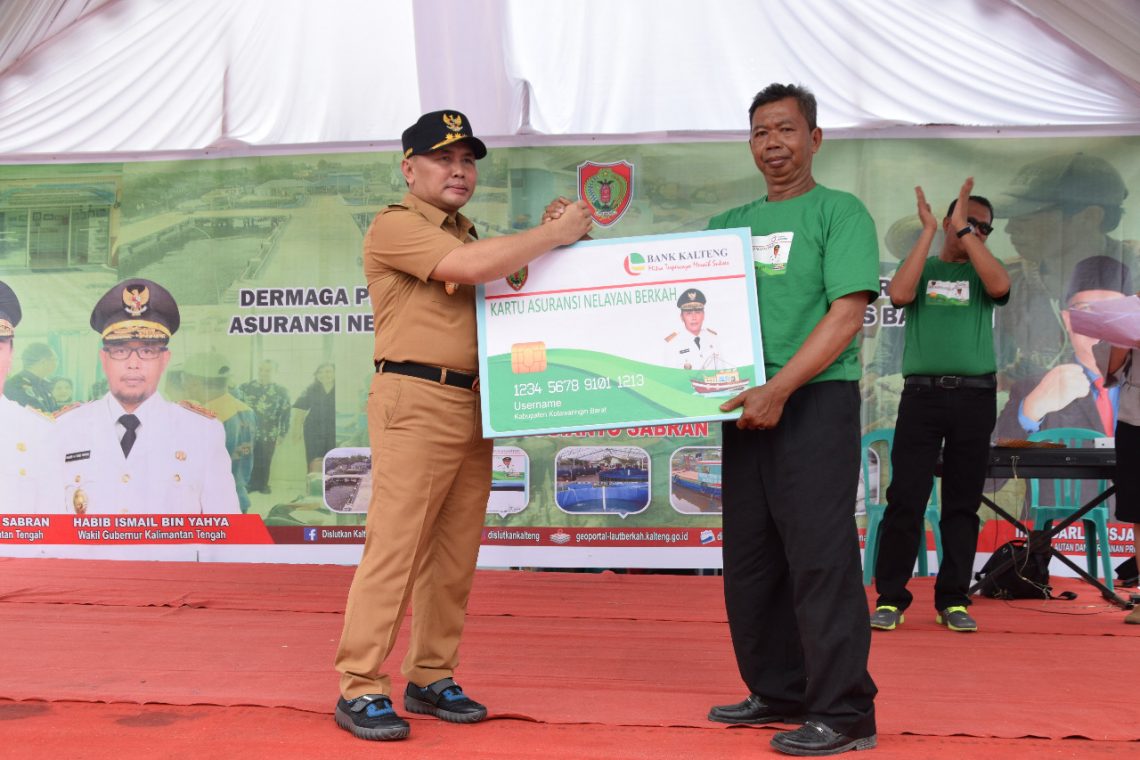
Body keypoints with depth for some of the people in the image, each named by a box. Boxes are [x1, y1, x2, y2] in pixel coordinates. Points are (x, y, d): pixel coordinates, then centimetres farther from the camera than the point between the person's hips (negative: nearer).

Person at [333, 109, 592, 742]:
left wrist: (546, 239, 10)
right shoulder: (395, 225, -4)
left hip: (472, 406, 8)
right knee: (394, 548, -8)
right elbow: (473, 267, -18)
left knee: (454, 556, 9)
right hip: (415, 402, -8)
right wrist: (557, 233, -9)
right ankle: (360, 689, -1)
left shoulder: (468, 236, 23)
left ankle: (431, 678, 19)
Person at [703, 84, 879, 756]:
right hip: (747, 406, 6)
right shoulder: (732, 224, 16)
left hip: (816, 400, -6)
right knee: (751, 557, 10)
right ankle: (777, 693, 24)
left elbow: (847, 314, -10)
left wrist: (779, 390, -19)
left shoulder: (839, 211, -1)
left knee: (819, 557, -6)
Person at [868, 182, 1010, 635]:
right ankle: (890, 598, 2)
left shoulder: (981, 272, 14)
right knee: (905, 499, -5)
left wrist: (964, 231, -7)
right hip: (921, 393, -1)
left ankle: (953, 600, 12)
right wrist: (928, 230, -5)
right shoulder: (921, 269, 13)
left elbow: (1000, 286, -10)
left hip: (974, 396, 2)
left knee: (963, 503, 4)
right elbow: (899, 295, -10)